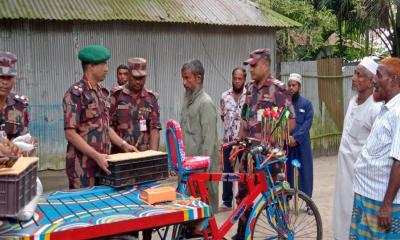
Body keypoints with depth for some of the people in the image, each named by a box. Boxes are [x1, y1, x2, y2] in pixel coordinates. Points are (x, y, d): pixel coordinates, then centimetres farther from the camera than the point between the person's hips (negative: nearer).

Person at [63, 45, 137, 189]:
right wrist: (96, 155, -22)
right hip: (83, 165, -8)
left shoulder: (102, 92, 12)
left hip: (102, 162, 8)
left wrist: (123, 145, 7)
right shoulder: (76, 93, -14)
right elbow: (70, 133, -18)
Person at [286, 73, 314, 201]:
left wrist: (296, 137, -15)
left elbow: (308, 122, -6)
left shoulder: (306, 103, 2)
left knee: (305, 170, 5)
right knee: (286, 170, 6)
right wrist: (287, 137, -15)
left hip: (302, 143, 0)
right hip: (285, 142, 0)